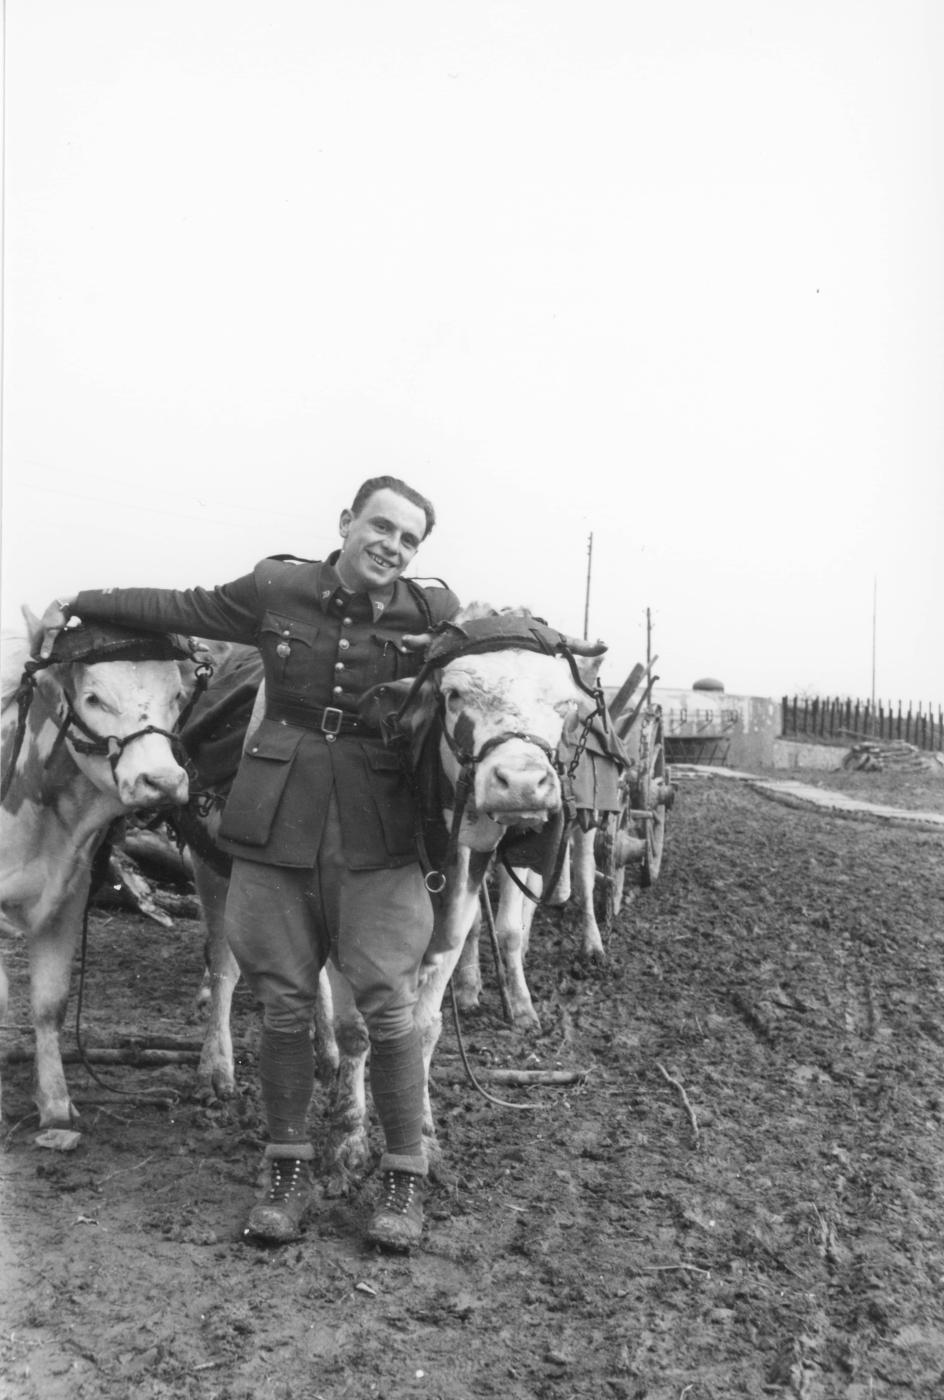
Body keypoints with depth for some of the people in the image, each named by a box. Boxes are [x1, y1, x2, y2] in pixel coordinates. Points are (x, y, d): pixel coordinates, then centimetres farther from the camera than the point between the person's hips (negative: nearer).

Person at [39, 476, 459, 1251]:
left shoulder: (433, 614, -2)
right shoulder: (275, 589, 1)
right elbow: (183, 609, 14)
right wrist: (80, 603, 19)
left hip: (376, 836, -1)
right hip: (277, 821, 1)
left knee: (389, 1005, -1)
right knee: (284, 1003, 8)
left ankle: (404, 1177, 17)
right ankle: (289, 1170, 25)